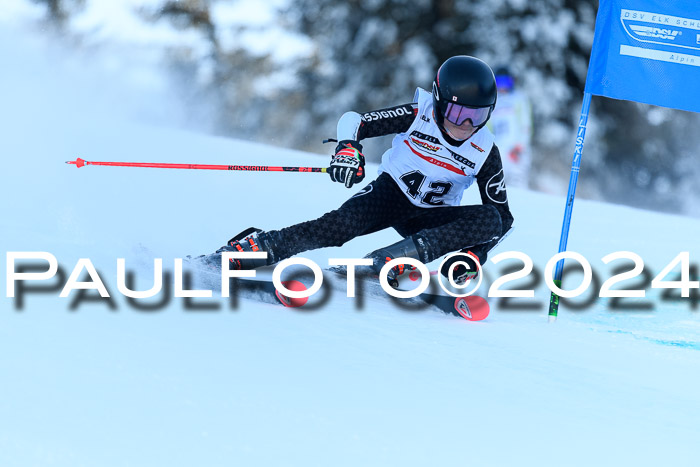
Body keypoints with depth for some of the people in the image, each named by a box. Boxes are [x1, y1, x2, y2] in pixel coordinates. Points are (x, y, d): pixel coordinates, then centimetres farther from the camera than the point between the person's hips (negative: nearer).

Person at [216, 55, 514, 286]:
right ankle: (256, 247, -32)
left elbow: (503, 215, -7)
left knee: (491, 219, -27)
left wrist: (475, 254, -25)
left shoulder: (485, 154, -11)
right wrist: (348, 149, -36)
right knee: (342, 224, -35)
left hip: (429, 218, 2)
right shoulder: (417, 116, -15)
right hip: (390, 193, -2)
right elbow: (353, 121, -12)